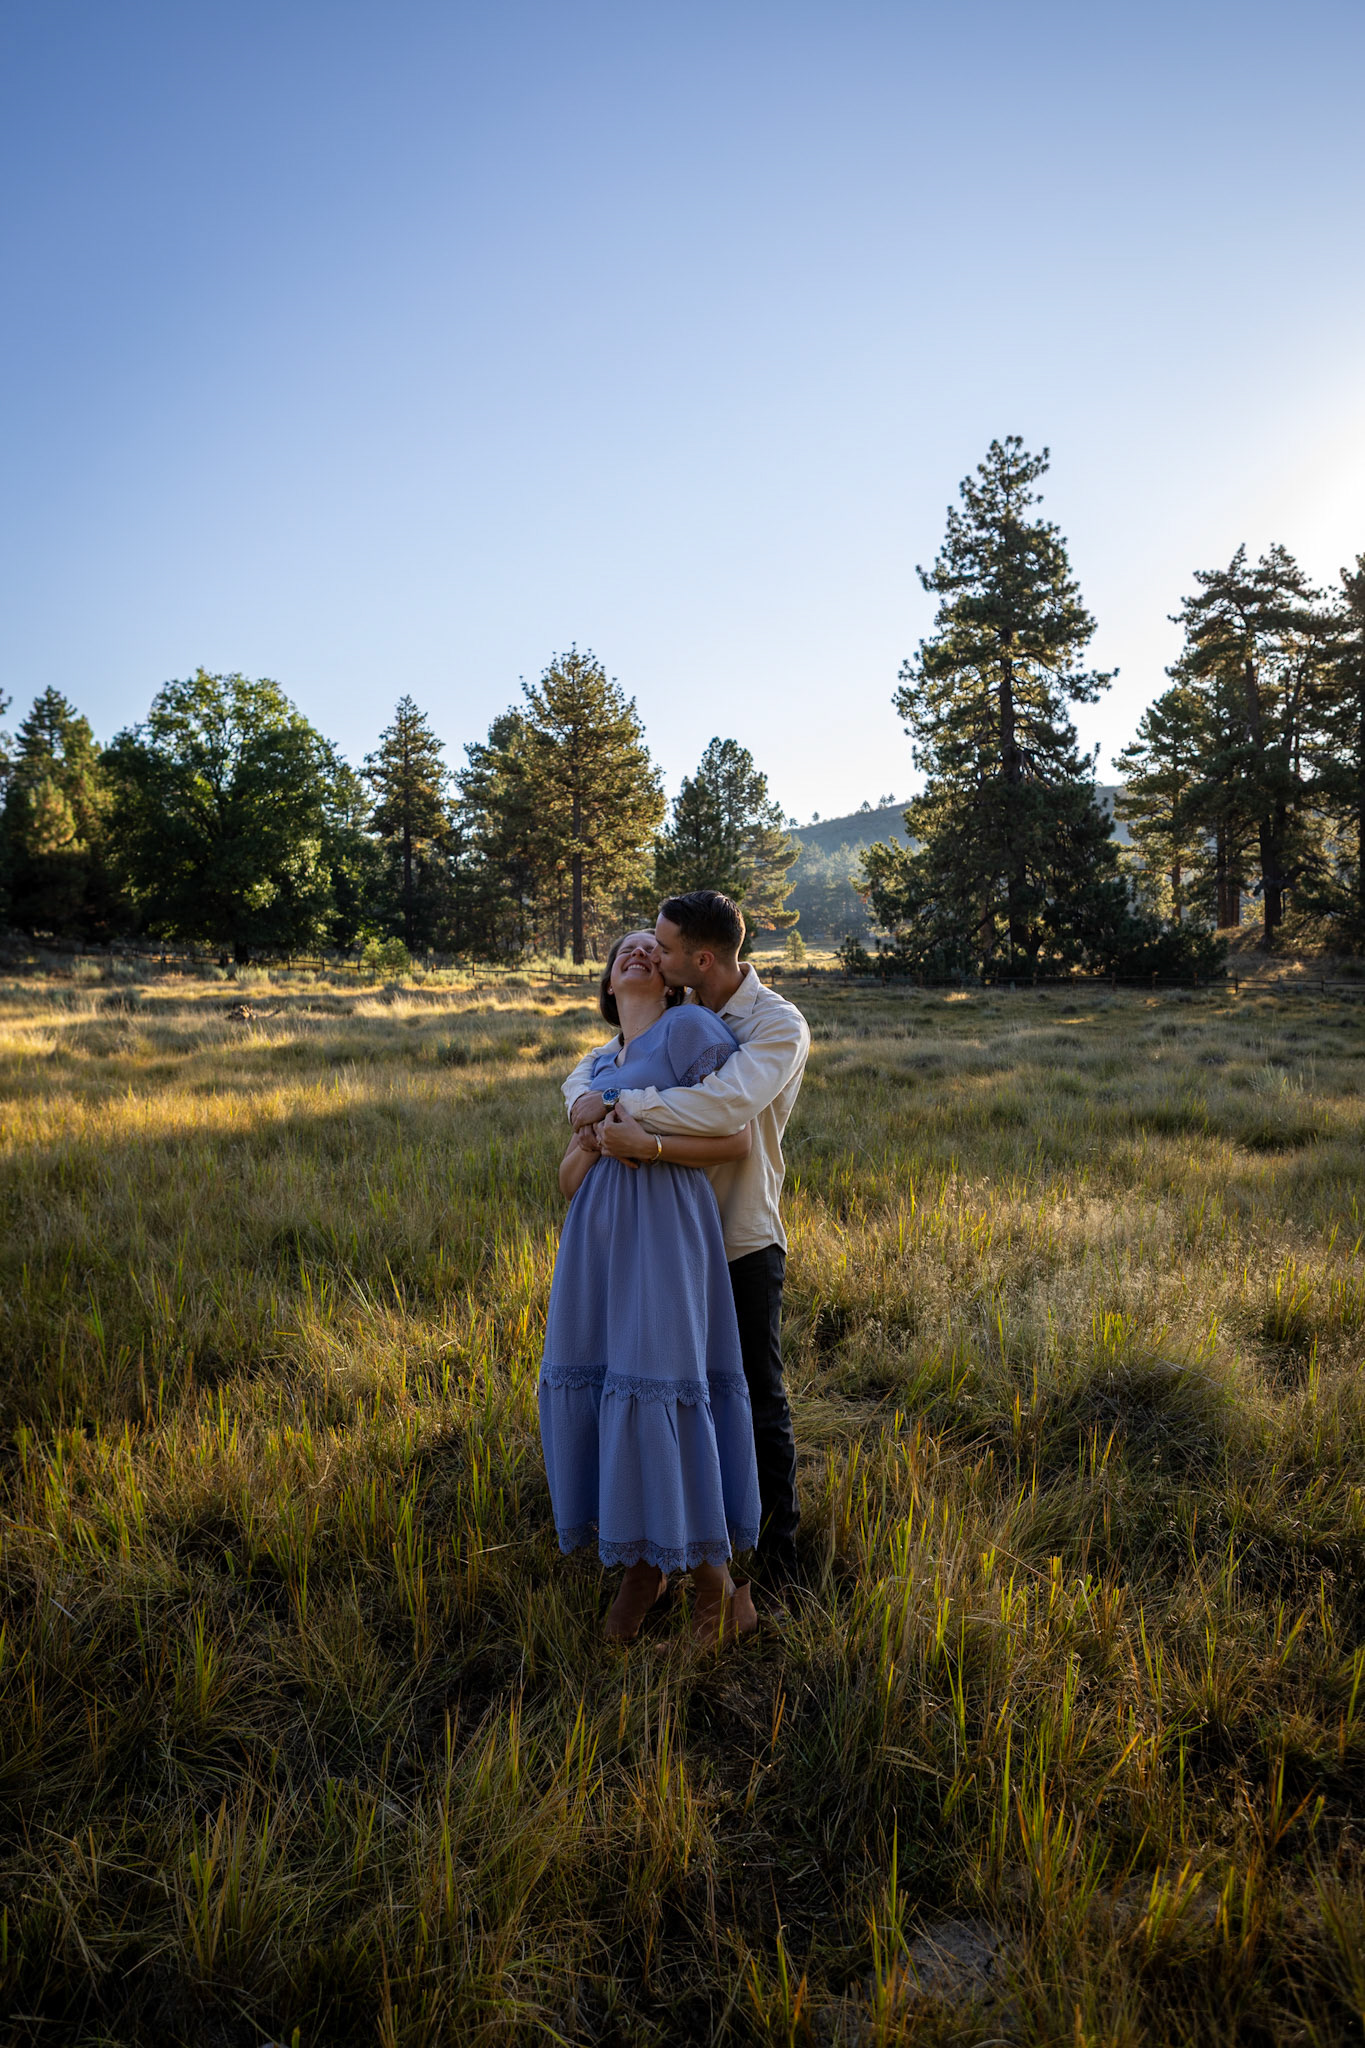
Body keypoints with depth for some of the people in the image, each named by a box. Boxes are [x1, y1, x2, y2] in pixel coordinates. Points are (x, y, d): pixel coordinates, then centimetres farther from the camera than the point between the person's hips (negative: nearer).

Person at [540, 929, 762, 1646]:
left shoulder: (690, 1027, 2)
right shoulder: (596, 1066, 22)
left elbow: (737, 1139, -4)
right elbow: (568, 1180, 16)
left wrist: (649, 1145, -15)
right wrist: (592, 1139, -5)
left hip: (666, 1230, -6)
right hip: (597, 1235, 7)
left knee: (662, 1387, -8)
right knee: (588, 1384, 4)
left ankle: (714, 1577, 9)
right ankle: (642, 1564, 22)